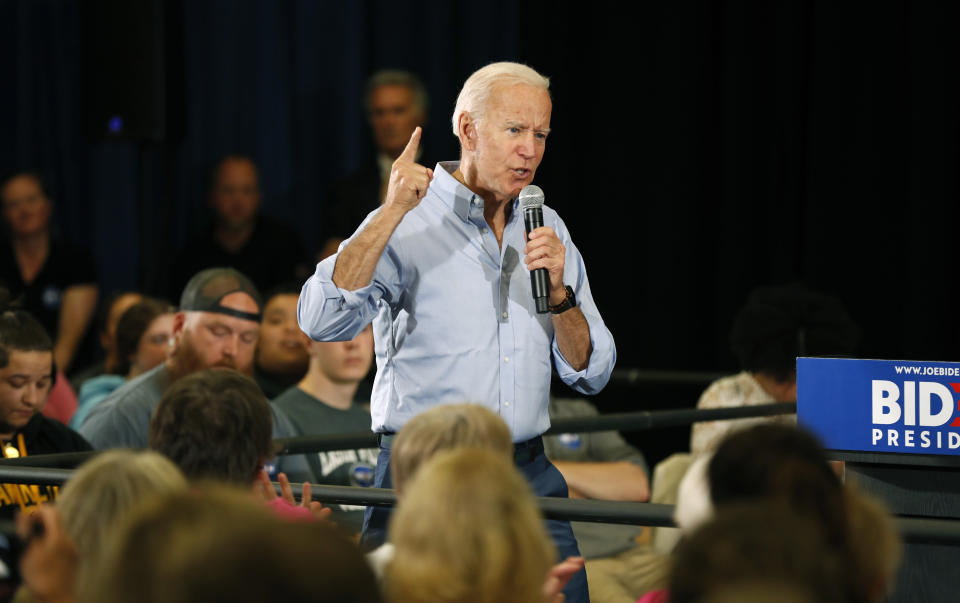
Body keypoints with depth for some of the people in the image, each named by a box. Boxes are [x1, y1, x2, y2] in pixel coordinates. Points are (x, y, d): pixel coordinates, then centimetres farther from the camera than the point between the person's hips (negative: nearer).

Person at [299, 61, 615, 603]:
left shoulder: (548, 231, 13)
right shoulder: (408, 225, -4)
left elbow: (591, 374, 11)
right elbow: (321, 321, -20)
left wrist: (558, 294, -7)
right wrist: (393, 212, -23)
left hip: (530, 480, 5)